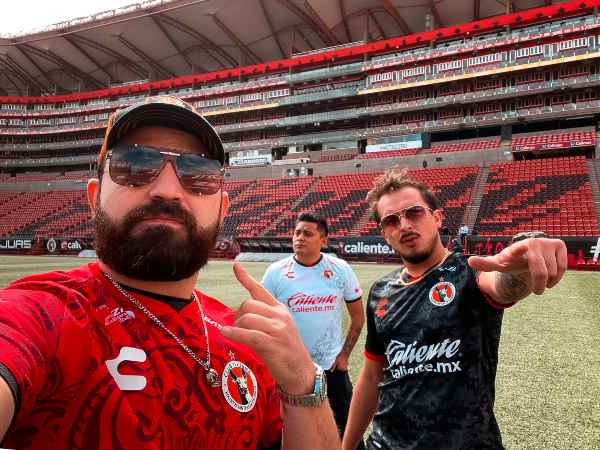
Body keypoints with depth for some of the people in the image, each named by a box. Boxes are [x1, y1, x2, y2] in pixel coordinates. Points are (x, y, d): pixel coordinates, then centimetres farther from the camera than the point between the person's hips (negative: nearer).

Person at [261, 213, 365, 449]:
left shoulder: (341, 270, -7)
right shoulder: (275, 272, -9)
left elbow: (357, 317, 3)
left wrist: (344, 354, -2)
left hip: (331, 364, 0)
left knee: (348, 425, 11)